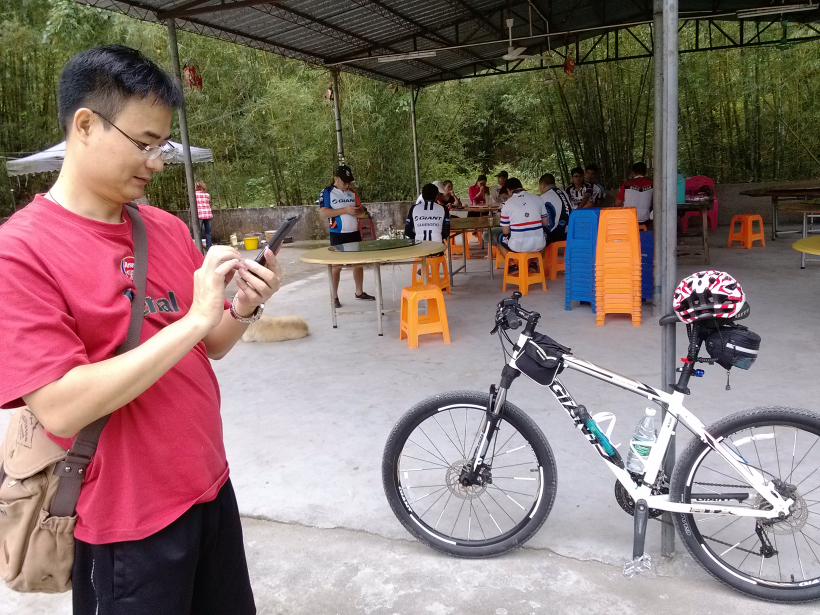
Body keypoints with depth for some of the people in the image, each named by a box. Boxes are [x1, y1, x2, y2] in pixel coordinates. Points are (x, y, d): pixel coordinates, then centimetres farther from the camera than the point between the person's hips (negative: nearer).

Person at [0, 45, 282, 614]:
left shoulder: (169, 228, 2)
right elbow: (61, 409, -23)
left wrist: (244, 308, -12)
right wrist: (193, 319, -26)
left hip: (209, 488, 6)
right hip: (125, 524, -6)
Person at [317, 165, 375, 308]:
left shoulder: (353, 194, 12)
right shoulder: (326, 193, -6)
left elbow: (360, 210, 19)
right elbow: (323, 212, -17)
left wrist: (358, 211, -8)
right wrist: (345, 210, -21)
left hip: (354, 233, 6)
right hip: (338, 235, -6)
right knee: (336, 265, 0)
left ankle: (359, 292, 22)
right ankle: (334, 297, 7)